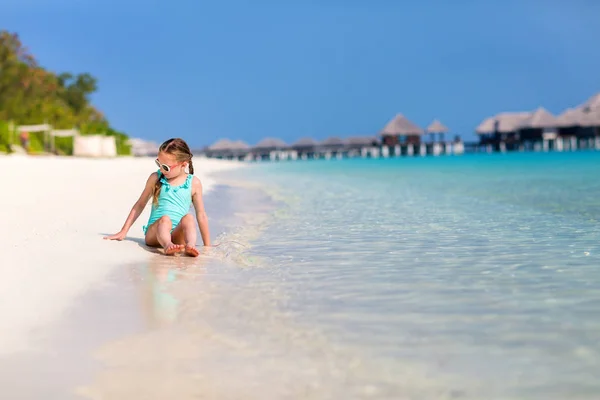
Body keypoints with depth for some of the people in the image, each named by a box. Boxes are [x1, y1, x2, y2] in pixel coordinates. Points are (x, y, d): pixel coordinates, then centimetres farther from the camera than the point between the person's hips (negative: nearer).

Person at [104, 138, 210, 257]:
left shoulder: (193, 183, 6)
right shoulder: (155, 178, 9)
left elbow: (201, 215, 10)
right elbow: (140, 205, 19)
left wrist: (207, 246, 9)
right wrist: (123, 232, 18)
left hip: (178, 235, 0)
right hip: (155, 231, 0)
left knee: (188, 217, -30)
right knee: (165, 219, -33)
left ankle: (190, 246, -55)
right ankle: (167, 246, -62)